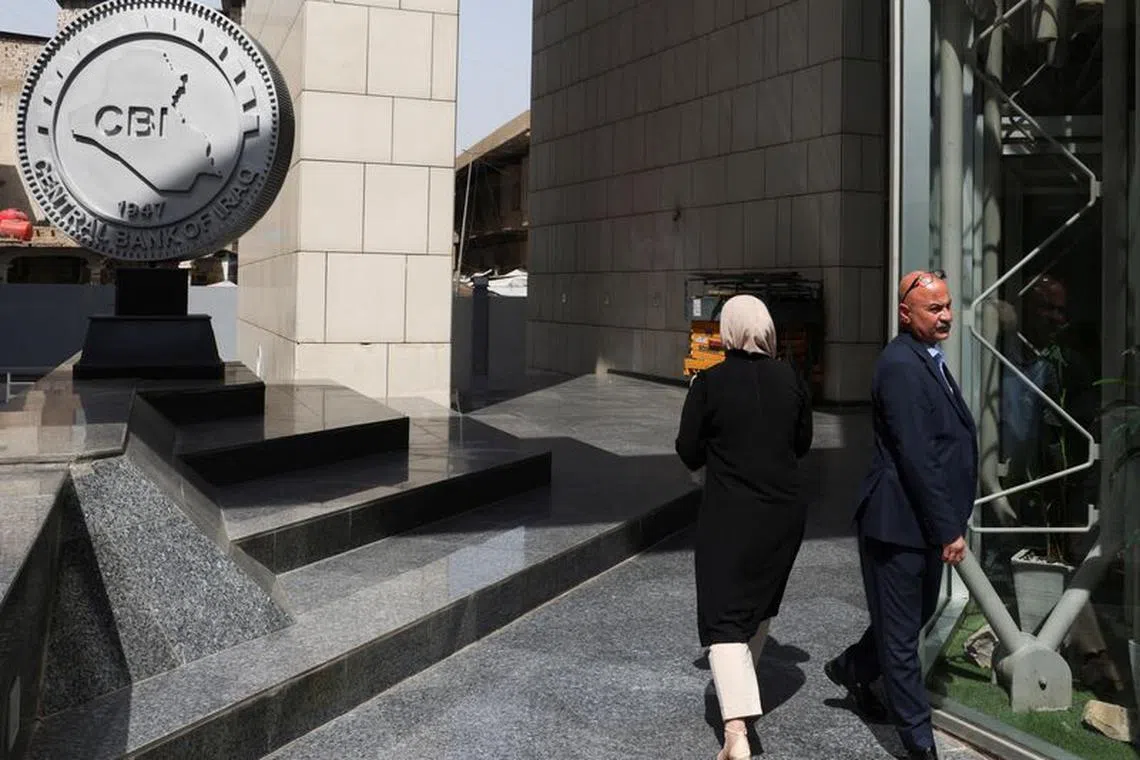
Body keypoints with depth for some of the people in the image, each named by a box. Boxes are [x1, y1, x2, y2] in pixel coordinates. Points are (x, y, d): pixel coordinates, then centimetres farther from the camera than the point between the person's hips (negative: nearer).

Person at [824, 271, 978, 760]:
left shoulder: (929, 360, 12)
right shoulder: (900, 366, -21)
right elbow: (916, 457, -25)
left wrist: (949, 522, 18)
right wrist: (948, 529, -21)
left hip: (928, 519, 10)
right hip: (900, 520, -10)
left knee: (919, 613, 23)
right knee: (901, 632, 3)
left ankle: (853, 669, 44)